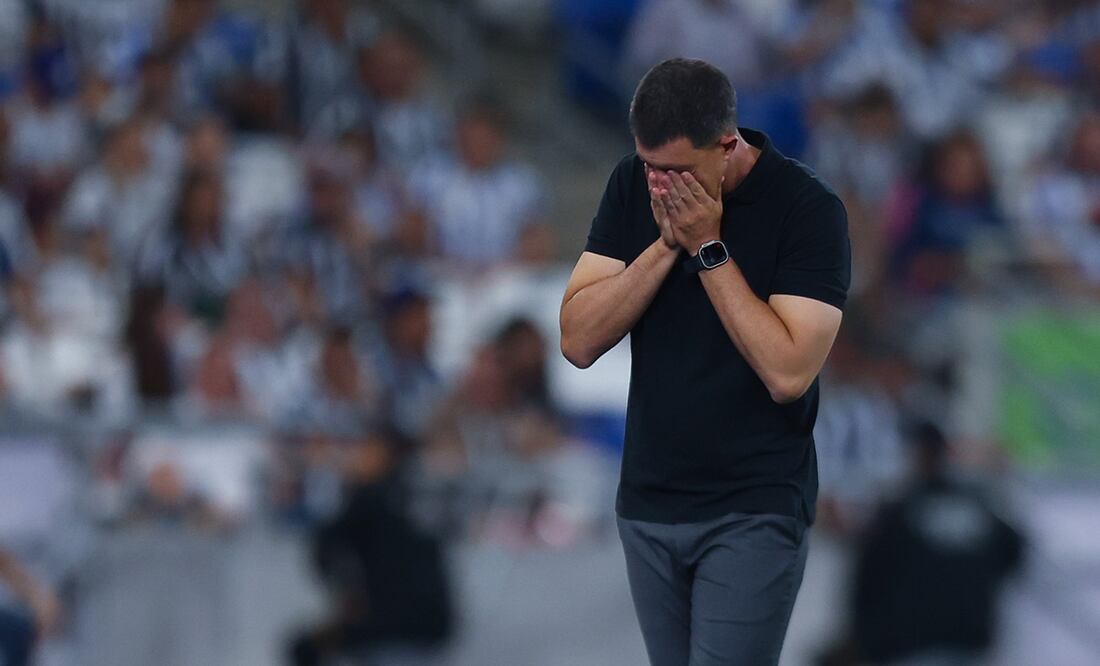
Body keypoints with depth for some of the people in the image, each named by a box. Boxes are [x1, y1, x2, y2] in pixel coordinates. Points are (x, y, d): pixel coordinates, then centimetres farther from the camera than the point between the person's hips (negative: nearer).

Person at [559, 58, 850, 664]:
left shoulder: (807, 208, -14)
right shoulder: (634, 186, 1)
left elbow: (788, 371, -22)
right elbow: (579, 340, -5)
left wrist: (707, 248, -20)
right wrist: (665, 244, -16)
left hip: (753, 515, -5)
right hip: (646, 505, 6)